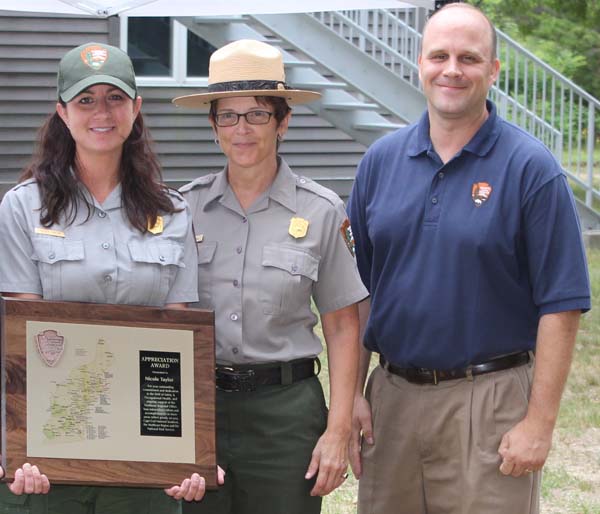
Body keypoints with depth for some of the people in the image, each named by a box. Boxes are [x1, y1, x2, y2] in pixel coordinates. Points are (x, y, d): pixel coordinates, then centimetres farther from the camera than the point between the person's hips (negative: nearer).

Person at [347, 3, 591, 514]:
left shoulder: (531, 169, -7)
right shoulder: (381, 160, 6)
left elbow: (560, 305, -9)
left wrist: (539, 423, -13)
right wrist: (352, 393, 4)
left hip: (489, 401, -4)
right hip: (392, 395, 4)